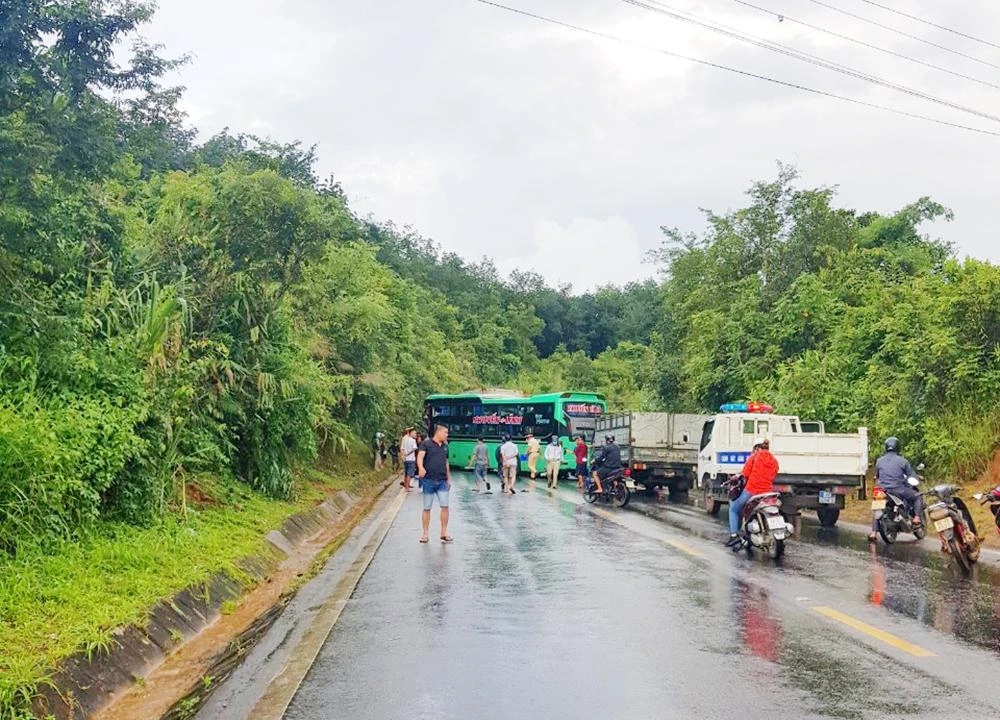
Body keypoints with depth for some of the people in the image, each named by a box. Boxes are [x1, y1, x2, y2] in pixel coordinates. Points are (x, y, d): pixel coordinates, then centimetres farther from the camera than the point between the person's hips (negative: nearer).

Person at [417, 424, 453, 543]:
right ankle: (425, 533, 12)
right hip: (429, 480, -4)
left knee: (445, 506, -3)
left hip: (442, 481, 4)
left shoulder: (445, 446, 14)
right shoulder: (426, 444, -4)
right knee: (427, 508, 4)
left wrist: (449, 478, 21)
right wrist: (421, 467, -39)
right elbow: (420, 456, -20)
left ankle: (444, 533, 6)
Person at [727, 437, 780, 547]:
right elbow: (773, 478, 11)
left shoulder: (754, 457, -2)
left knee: (734, 509, 15)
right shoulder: (774, 461, 10)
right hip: (767, 492, 4)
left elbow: (745, 474, -6)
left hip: (751, 491, -4)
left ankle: (734, 534, -1)